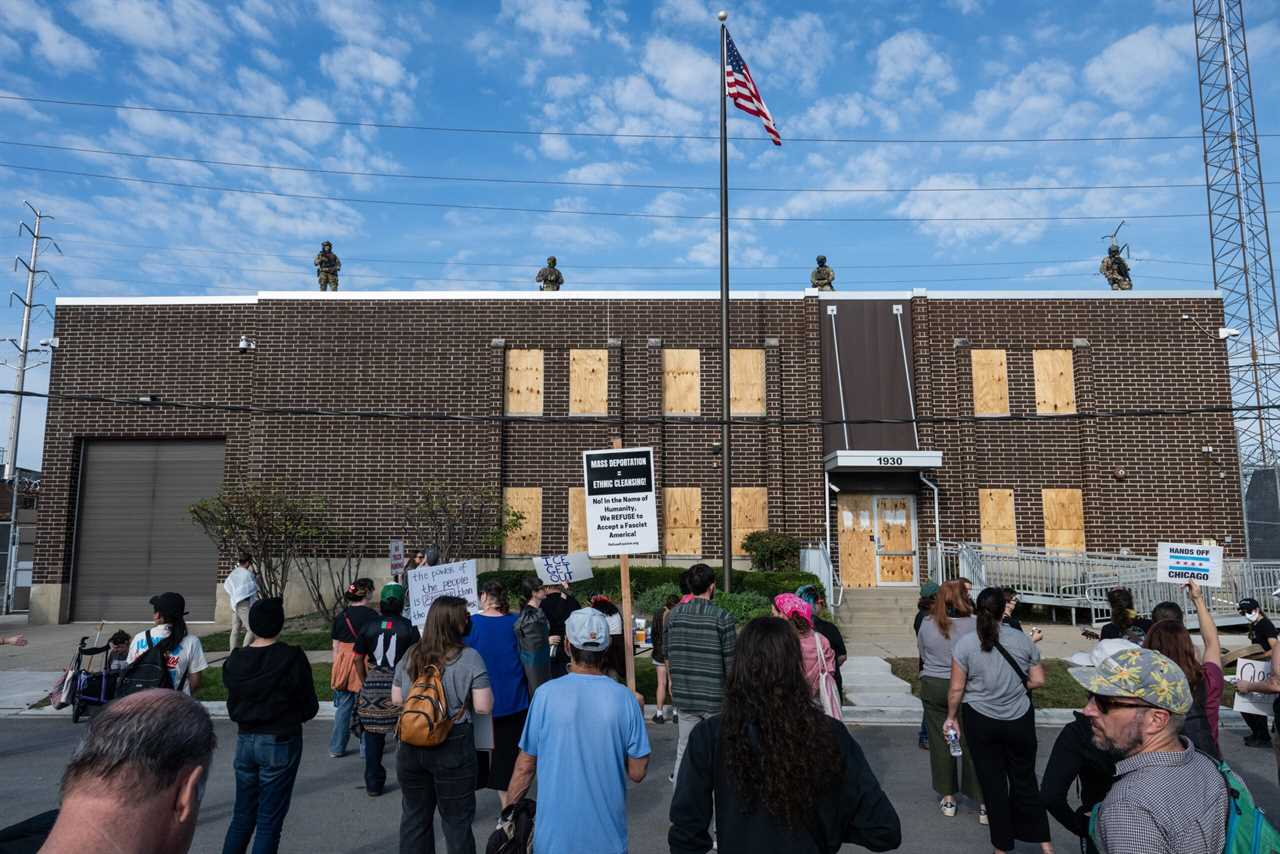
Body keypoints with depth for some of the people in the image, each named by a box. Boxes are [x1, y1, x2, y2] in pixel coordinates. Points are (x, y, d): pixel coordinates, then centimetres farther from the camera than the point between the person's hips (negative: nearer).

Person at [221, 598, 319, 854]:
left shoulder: (235, 661, -3)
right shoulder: (292, 659, -16)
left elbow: (232, 705, 5)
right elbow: (310, 707, -8)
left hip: (245, 741, 5)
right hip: (281, 744, -4)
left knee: (242, 816, 18)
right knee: (269, 822, 5)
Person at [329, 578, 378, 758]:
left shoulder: (340, 615, 6)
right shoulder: (371, 615, -9)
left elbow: (335, 646, 11)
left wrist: (337, 667, 20)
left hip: (342, 663, 4)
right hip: (364, 665, -4)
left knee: (343, 707, 13)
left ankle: (336, 748, 19)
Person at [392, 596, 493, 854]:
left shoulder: (410, 657, 1)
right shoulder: (470, 658, -14)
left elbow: (396, 699, 10)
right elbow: (483, 707, -15)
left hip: (411, 746, 4)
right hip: (453, 747, -4)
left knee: (414, 815, 20)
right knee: (456, 820, 11)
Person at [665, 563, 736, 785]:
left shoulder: (675, 614, 0)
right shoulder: (722, 617, -12)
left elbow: (667, 654, 10)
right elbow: (731, 661, -9)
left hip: (683, 695, 4)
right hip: (716, 697, -4)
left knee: (684, 750, 13)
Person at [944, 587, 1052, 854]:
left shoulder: (965, 643, -12)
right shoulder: (1023, 640, -6)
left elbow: (956, 688, -9)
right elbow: (1038, 681, 0)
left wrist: (951, 717, 5)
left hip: (982, 721, -2)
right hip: (1020, 720, 2)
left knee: (992, 782, 10)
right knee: (1025, 779, 16)